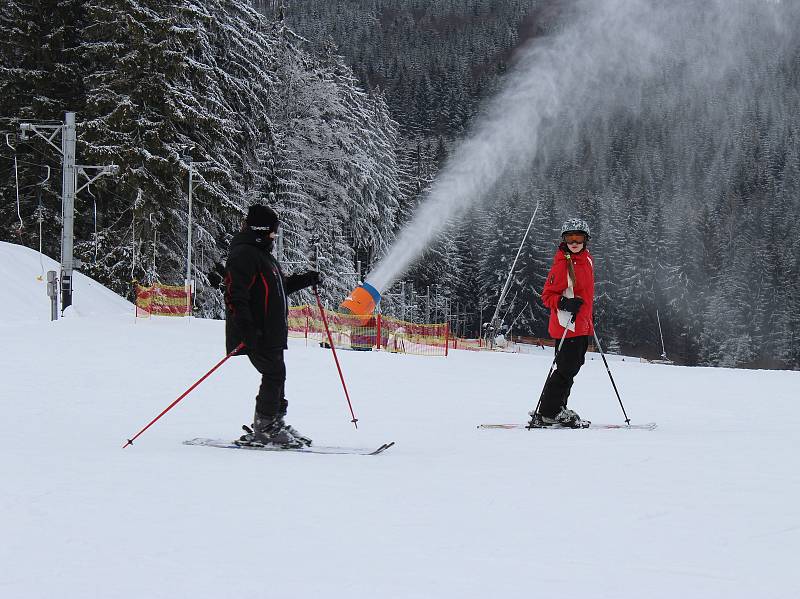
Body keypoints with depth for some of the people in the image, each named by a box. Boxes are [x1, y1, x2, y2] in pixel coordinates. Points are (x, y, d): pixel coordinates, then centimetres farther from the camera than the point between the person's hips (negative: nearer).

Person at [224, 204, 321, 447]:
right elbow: (235, 294, -23)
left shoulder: (262, 254, 22)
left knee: (276, 377, 13)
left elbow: (279, 286, 35)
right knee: (274, 375, -11)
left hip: (271, 333, 11)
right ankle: (263, 431, -8)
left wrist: (306, 280, 23)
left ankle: (275, 424, 21)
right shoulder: (244, 254, -13)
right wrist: (245, 326, -31)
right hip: (256, 334, -11)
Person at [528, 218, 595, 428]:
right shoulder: (562, 263, -14)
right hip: (567, 325, -9)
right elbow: (547, 295, -12)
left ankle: (557, 410, 22)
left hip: (582, 325, 9)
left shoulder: (586, 259, 12)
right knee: (566, 369, -9)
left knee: (573, 367, 14)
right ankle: (546, 413, -2)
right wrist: (563, 303, -30)